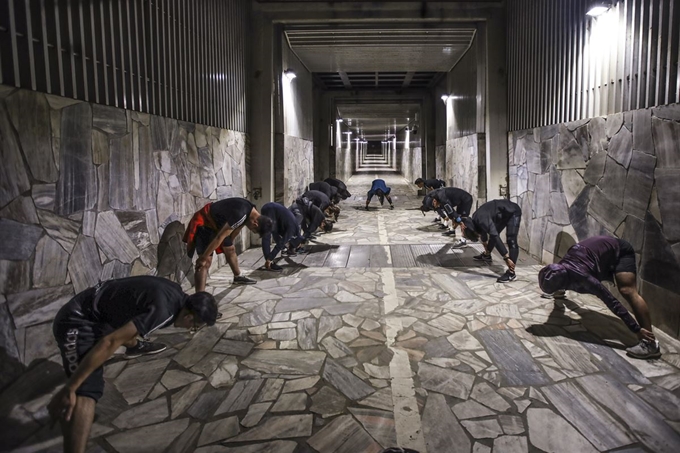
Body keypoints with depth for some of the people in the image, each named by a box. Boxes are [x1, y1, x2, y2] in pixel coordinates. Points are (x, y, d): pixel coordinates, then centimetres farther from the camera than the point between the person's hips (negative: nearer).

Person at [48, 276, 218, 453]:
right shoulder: (162, 311, -31)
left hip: (97, 310, 10)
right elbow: (110, 343, -36)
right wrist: (69, 389, -33)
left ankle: (134, 347, 71)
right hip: (78, 321, -10)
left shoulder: (177, 293, -3)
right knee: (87, 391, -24)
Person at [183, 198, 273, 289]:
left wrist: (230, 242, 25)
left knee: (231, 250, 23)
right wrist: (204, 257, -24)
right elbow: (219, 237, -31)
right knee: (206, 262, -18)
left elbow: (237, 228, 12)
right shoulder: (240, 215, -35)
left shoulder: (251, 210, -6)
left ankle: (238, 277, 45)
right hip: (204, 223, -10)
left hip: (217, 223, 10)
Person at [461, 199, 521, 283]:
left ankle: (511, 273, -22)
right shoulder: (475, 221, -4)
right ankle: (487, 255, 45)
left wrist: (507, 258, -39)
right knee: (493, 234, 21)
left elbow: (496, 238, -37)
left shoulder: (483, 220, -32)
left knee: (511, 241, -19)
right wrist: (486, 250, 34)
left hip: (513, 212, -9)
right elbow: (483, 232, 17)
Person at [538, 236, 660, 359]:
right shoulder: (559, 270, -14)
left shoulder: (581, 276, -39)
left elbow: (612, 302, -41)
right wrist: (560, 292, 39)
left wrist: (636, 329, -43)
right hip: (604, 248, 9)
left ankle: (651, 344, -36)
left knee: (628, 292, -29)